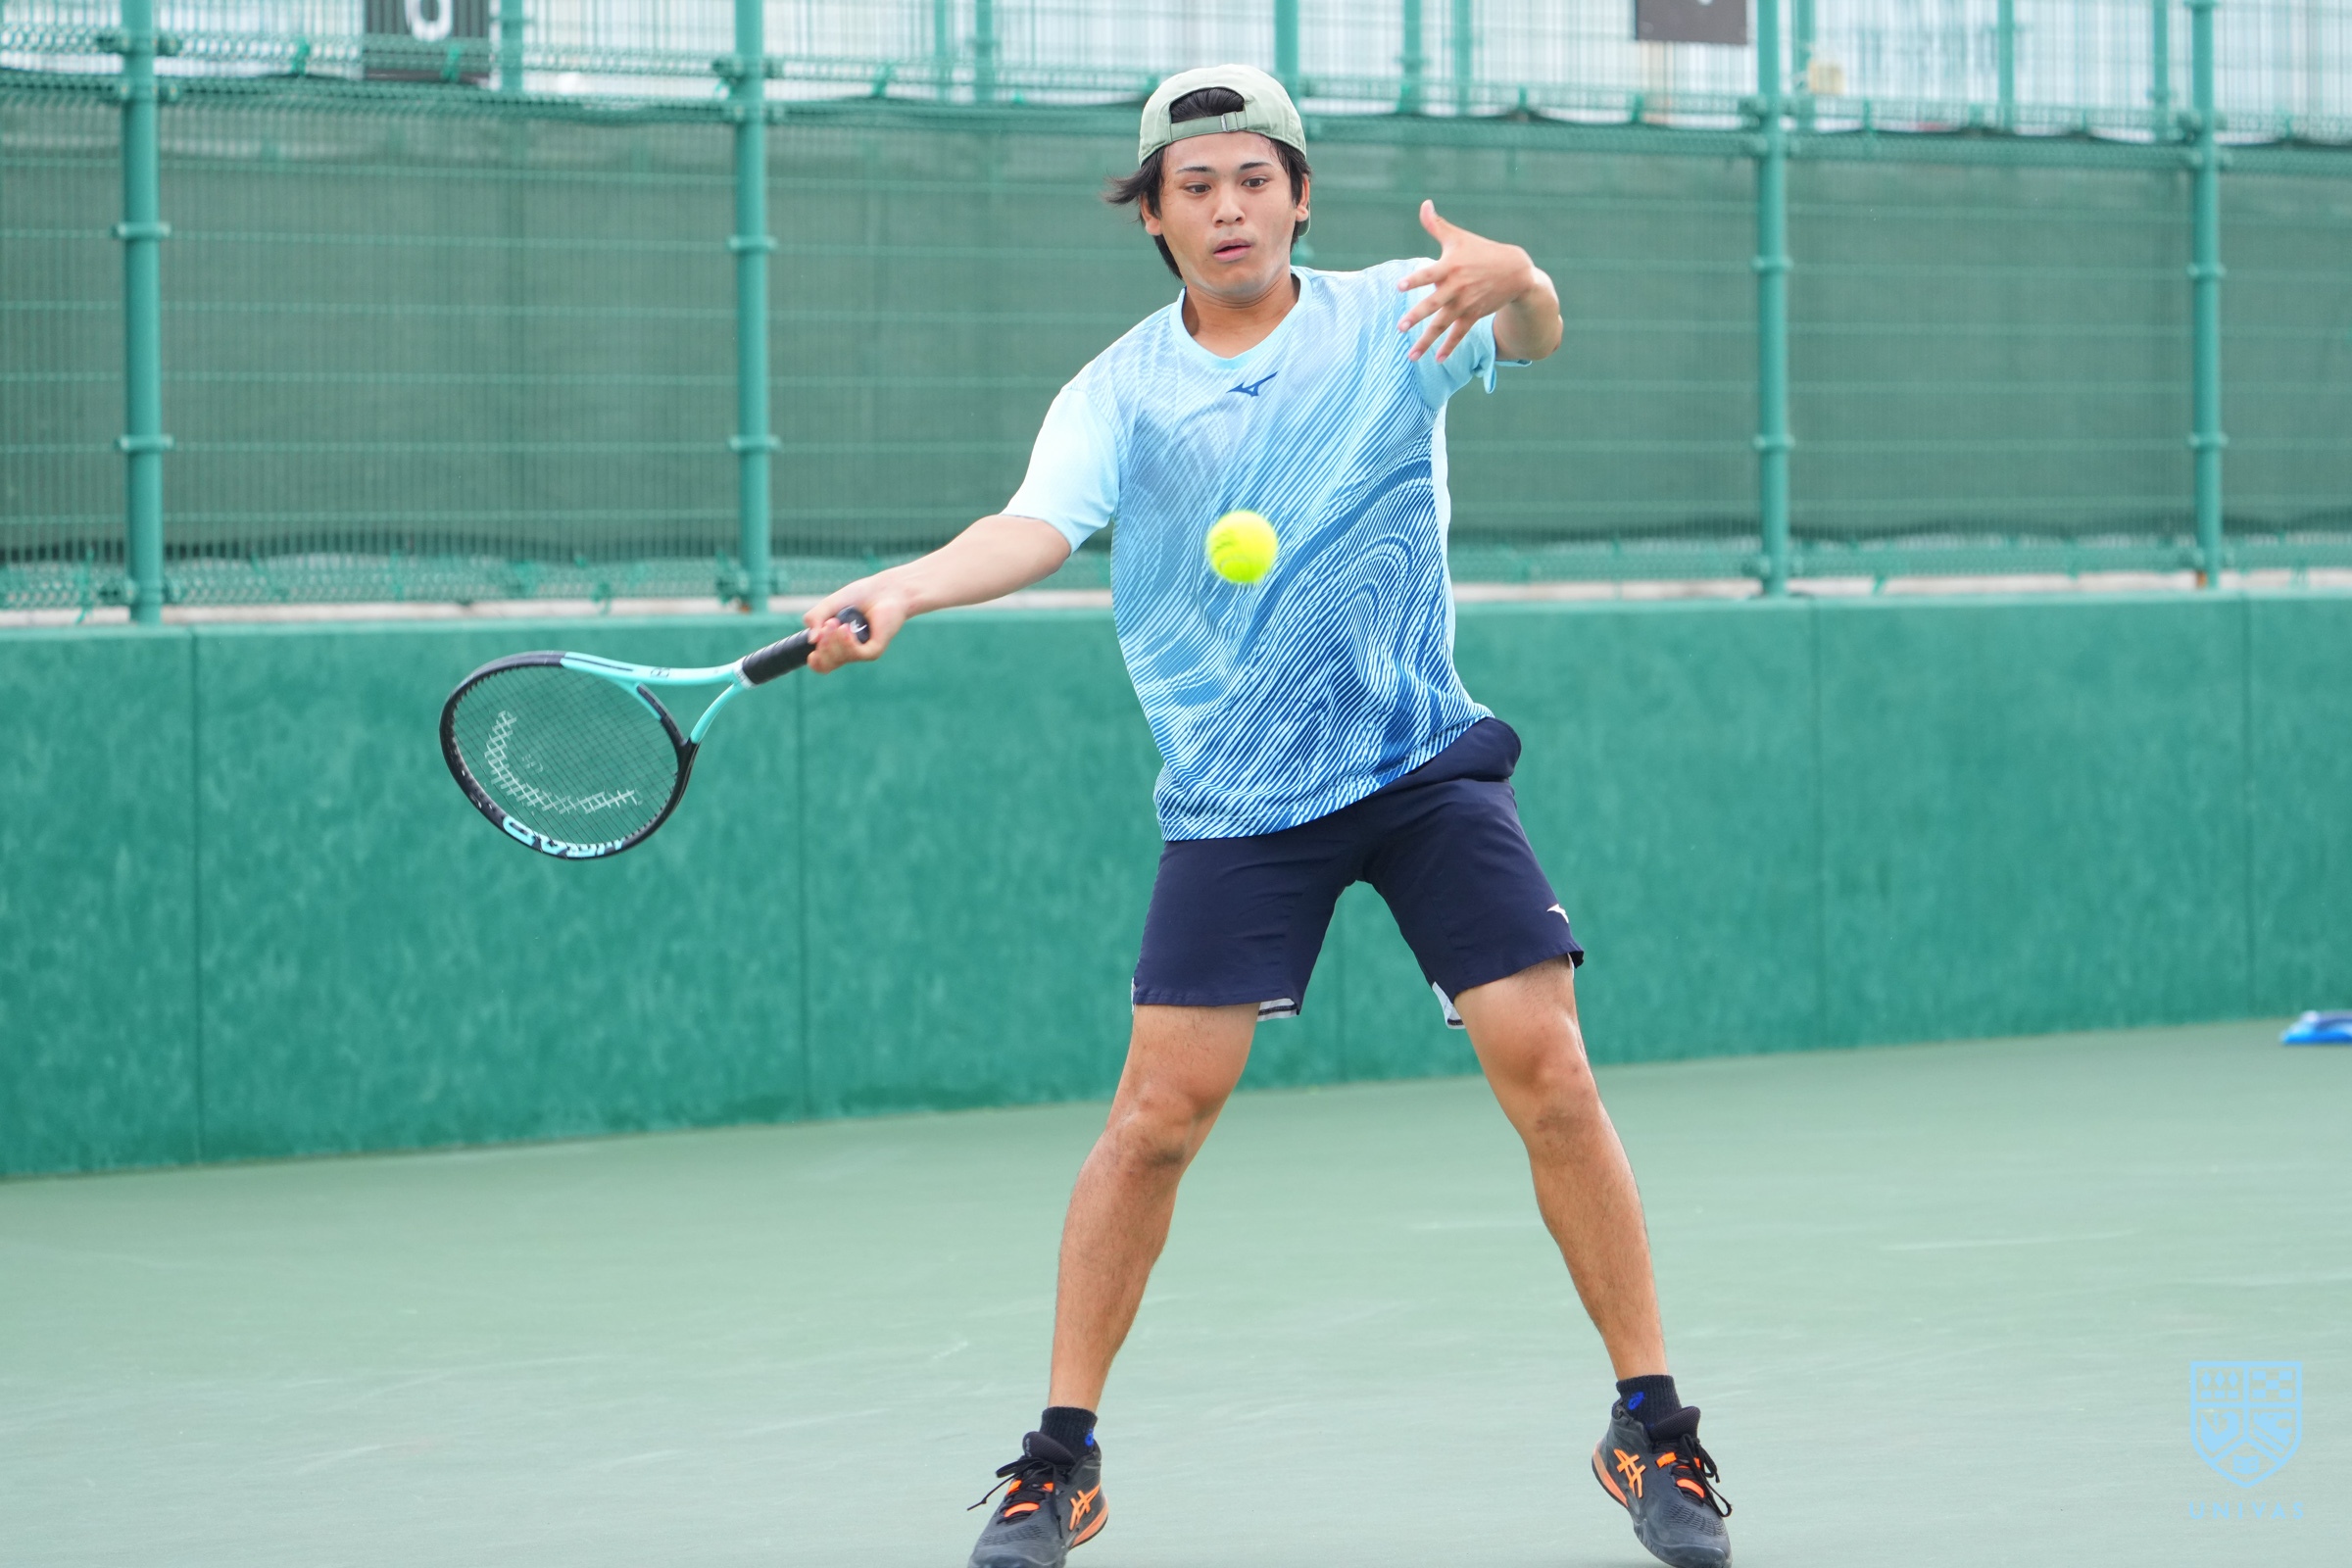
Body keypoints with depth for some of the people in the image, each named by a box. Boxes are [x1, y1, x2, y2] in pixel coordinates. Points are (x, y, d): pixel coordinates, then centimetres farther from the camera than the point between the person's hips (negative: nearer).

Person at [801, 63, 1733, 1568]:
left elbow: (1533, 331, -18)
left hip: (1424, 763, 0)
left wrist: (1513, 280, -44)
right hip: (1234, 801, 0)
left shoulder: (1391, 320, 0)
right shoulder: (1118, 393, 1)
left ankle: (1654, 1430, 3)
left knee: (1548, 1072, -9)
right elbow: (1039, 527, -14)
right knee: (1160, 1112, -7)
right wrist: (902, 589, -35)